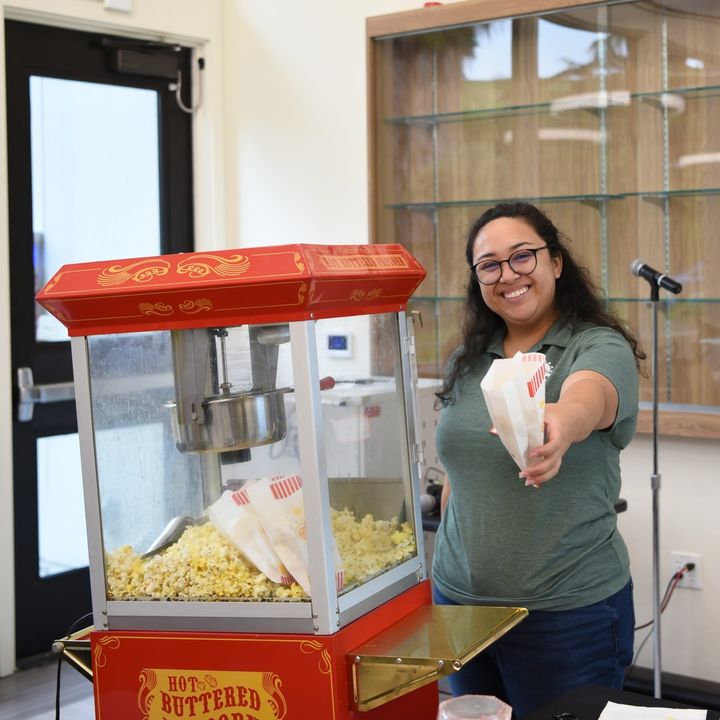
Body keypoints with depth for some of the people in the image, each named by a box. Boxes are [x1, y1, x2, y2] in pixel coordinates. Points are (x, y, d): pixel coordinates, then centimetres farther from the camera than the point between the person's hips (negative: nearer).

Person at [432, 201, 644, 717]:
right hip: (460, 601, 5)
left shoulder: (600, 348, -10)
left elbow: (587, 399, -34)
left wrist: (560, 424, -56)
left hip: (569, 611, -5)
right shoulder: (467, 362, 7)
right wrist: (443, 572, 14)